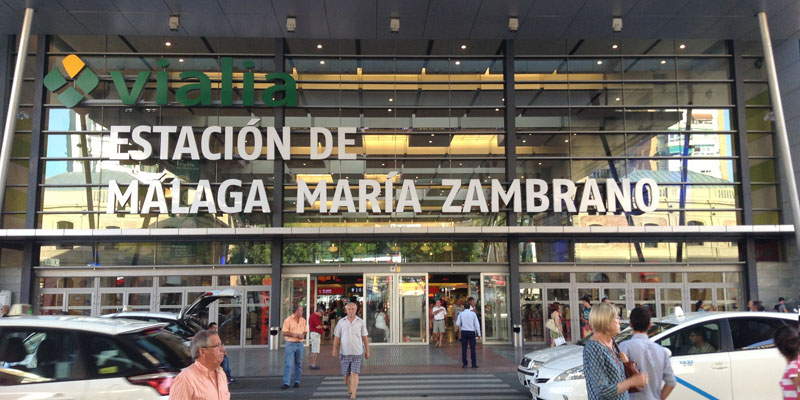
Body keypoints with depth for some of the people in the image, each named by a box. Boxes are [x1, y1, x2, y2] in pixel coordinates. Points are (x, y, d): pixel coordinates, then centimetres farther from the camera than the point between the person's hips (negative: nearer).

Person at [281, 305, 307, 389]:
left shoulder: (303, 320, 9)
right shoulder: (288, 320, -5)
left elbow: (305, 331, 14)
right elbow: (284, 333, -8)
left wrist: (303, 335, -8)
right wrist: (294, 335, -16)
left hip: (300, 344, 4)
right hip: (290, 343, -4)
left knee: (299, 363, 8)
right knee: (288, 364, -7)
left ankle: (297, 381, 18)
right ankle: (286, 383, -7)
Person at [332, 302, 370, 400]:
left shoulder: (361, 322, 2)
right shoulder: (341, 322, 3)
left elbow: (365, 337, 4)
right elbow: (337, 337, 4)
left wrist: (367, 351, 3)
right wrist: (334, 350, -5)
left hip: (357, 352, -1)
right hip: (344, 352, 2)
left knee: (354, 374, -8)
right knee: (346, 374, 11)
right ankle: (349, 389, 35)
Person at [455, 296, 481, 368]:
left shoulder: (461, 314, -1)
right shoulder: (473, 313, -4)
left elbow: (457, 324, 0)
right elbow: (477, 324, -4)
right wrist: (478, 334, 2)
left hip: (464, 332, 1)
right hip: (471, 332, -1)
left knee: (464, 348, 6)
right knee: (472, 348, 3)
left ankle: (464, 364, 7)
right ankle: (474, 364, 2)